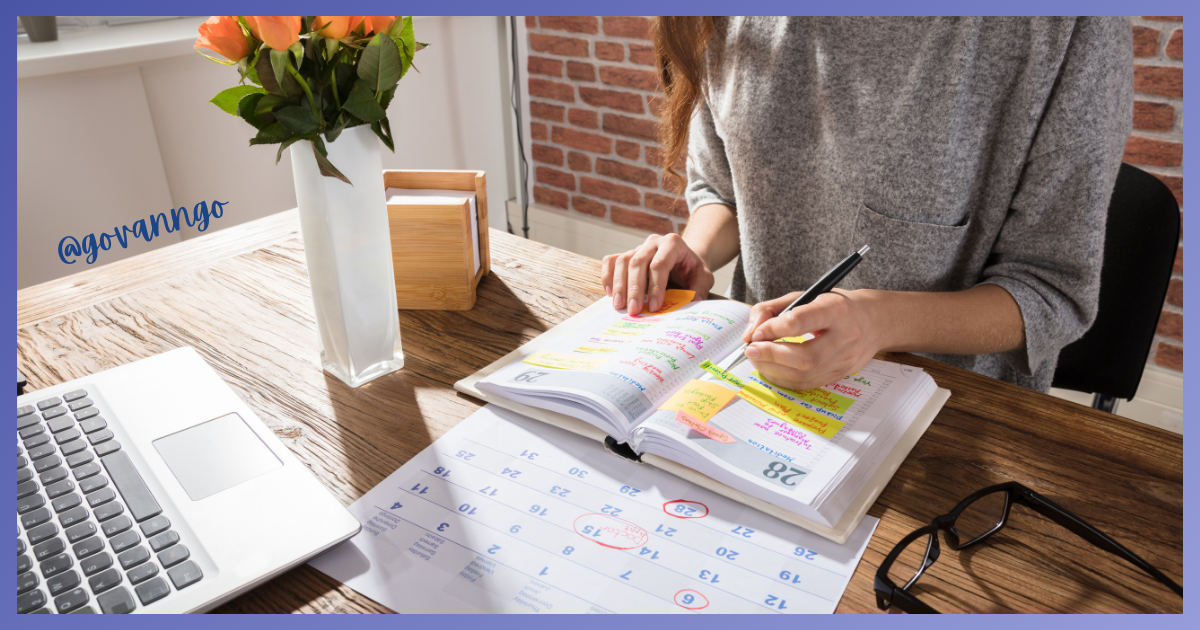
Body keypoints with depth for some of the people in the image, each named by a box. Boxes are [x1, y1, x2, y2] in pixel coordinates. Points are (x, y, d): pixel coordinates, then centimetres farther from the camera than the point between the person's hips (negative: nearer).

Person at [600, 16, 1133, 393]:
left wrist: (884, 320, -29)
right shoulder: (729, 25, -3)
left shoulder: (1071, 26, -16)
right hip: (761, 377, 4)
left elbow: (1054, 291, -12)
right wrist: (694, 256, -11)